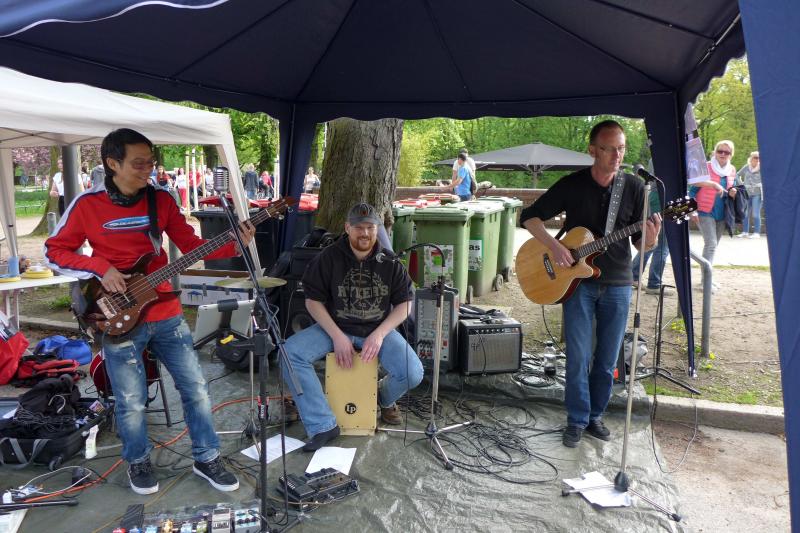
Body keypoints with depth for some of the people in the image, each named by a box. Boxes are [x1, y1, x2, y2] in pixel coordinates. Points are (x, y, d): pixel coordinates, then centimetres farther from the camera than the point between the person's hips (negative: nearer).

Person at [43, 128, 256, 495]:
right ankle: (138, 462, 34)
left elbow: (190, 245, 3)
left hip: (165, 313, 3)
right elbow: (54, 251, 1)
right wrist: (101, 269, -14)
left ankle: (206, 459, 24)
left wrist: (234, 245, -13)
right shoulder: (87, 204, -7)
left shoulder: (161, 199, 1)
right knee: (131, 402, 7)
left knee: (195, 387, 7)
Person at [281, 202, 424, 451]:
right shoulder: (329, 258, -6)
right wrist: (337, 336, -16)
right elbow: (313, 300, -4)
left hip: (379, 329, 0)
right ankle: (323, 425, -18)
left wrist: (379, 334, -16)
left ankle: (385, 397, 16)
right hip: (335, 327, 0)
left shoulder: (389, 261, -3)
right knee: (291, 352, -26)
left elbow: (404, 304, 0)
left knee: (413, 374, -23)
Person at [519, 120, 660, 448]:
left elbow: (640, 243, 2)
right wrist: (552, 245, -17)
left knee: (607, 359, 10)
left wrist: (650, 239, -22)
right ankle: (577, 420, 15)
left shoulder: (634, 187, 0)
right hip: (577, 281, -2)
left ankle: (595, 416, 27)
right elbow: (529, 216, -2)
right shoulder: (572, 185, -4)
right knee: (578, 357, -1)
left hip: (617, 285, 2)